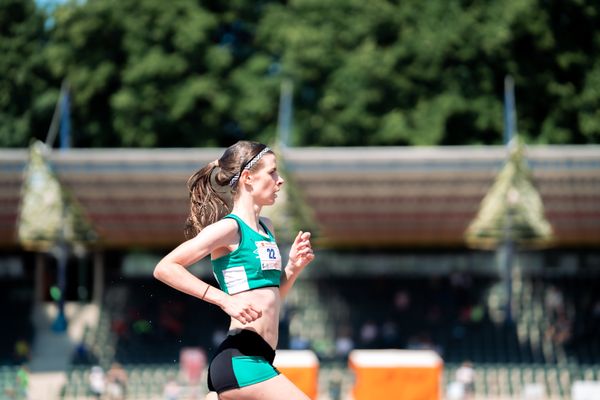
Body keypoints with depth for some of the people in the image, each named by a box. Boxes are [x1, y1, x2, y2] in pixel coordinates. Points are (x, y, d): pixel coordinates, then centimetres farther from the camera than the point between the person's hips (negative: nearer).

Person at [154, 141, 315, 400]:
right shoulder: (230, 228, -8)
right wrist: (225, 300, -20)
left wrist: (293, 267, 9)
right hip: (239, 359, -9)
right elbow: (165, 268, -15)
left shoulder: (266, 228, 19)